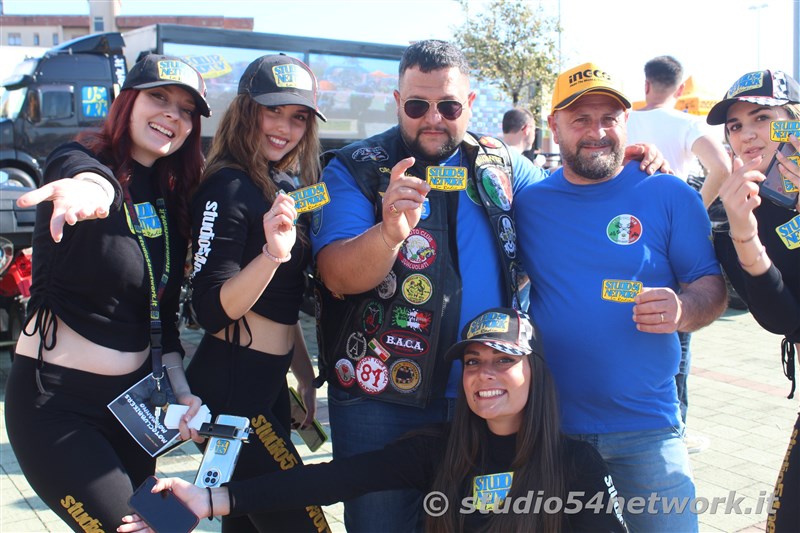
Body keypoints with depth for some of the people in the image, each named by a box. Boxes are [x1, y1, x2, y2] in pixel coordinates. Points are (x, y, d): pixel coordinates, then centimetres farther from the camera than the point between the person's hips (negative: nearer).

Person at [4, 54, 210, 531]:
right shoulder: (75, 160, -12)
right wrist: (87, 189, -62)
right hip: (55, 401, -7)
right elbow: (90, 176, -39)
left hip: (135, 395, 7)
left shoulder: (171, 198, 6)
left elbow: (163, 312, 10)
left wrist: (181, 389, -1)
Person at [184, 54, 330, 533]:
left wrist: (307, 377, 20)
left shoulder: (285, 184, 12)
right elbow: (212, 309, -22)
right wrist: (272, 254, -35)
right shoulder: (228, 187, -14)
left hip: (269, 384, 9)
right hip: (232, 387, -9)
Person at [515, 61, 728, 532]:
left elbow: (713, 288, -1)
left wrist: (683, 311, -22)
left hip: (645, 428, -1)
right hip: (547, 424, 2)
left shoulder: (669, 195, -1)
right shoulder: (528, 202, 3)